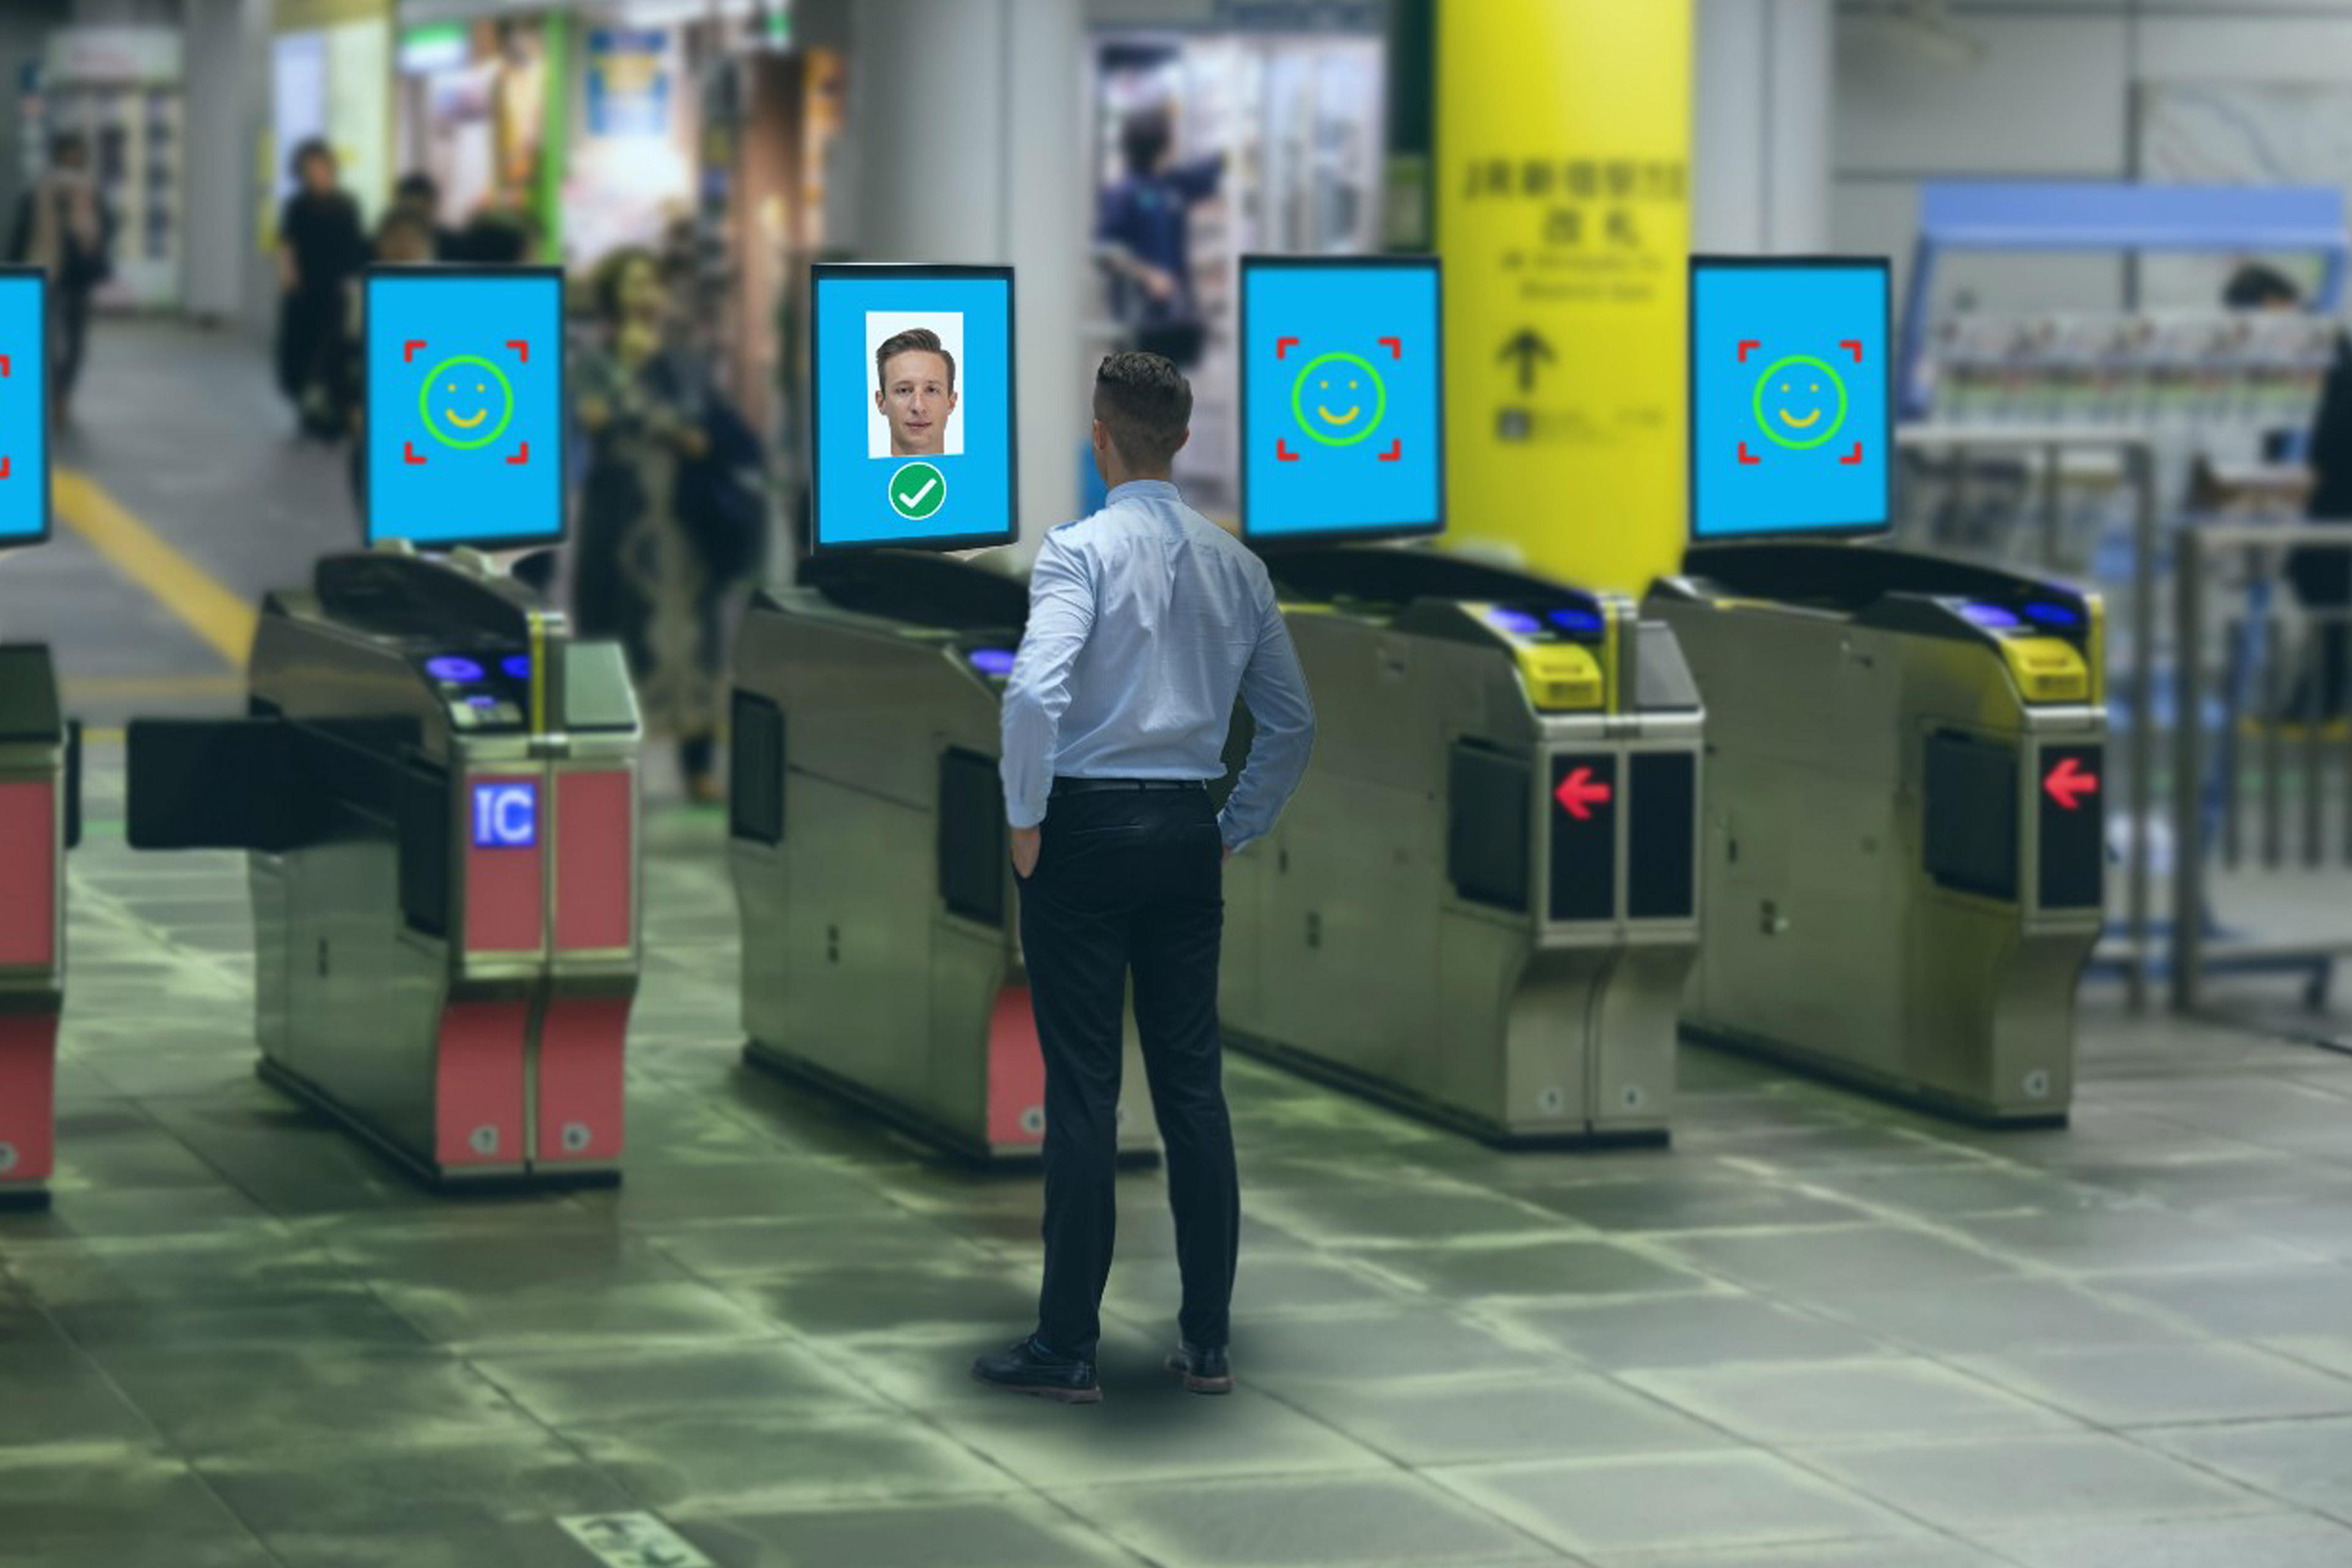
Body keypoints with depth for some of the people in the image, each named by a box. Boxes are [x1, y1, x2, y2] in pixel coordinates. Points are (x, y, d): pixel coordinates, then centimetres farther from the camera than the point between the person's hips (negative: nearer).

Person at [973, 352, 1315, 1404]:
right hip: (1187, 830, 5)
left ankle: (1068, 1347, 2)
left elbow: (1034, 693, -23)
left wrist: (1025, 820, -11)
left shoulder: (1081, 550, -10)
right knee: (1193, 1085, 9)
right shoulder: (1236, 565, 9)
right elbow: (1293, 722, 15)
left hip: (1087, 825, -5)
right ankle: (1206, 1342, 12)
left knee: (1083, 1091, -2)